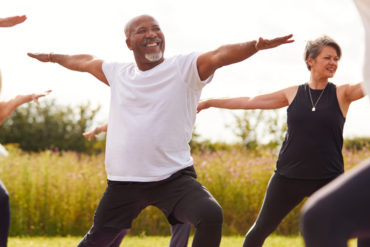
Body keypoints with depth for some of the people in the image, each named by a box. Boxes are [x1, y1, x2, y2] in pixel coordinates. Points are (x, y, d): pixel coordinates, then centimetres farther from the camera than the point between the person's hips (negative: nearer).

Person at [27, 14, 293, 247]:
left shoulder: (185, 68, -5)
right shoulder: (118, 73, 9)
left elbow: (220, 55, -24)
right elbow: (86, 62, 29)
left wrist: (255, 46, -42)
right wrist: (53, 57, 44)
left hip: (175, 178, -4)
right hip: (124, 182, 4)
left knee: (210, 215, -29)